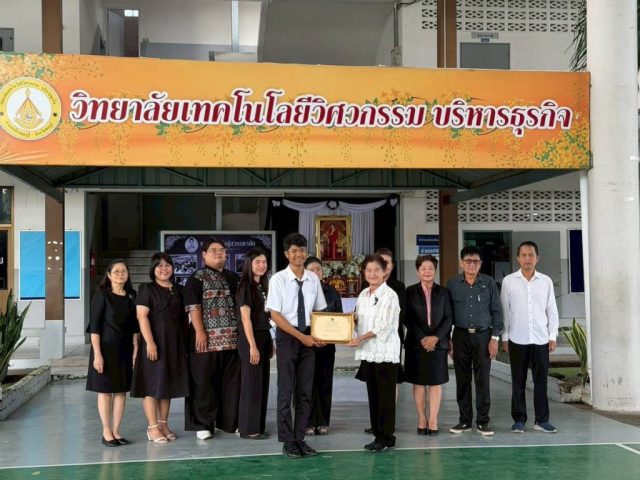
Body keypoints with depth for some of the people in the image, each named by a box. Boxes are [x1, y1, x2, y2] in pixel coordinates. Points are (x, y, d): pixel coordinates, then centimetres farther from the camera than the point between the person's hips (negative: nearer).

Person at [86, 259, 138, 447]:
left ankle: (116, 431, 14)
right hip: (106, 348, -5)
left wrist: (135, 350, 2)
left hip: (125, 349, 5)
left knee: (121, 391, 6)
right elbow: (94, 326, -10)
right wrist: (97, 354, -15)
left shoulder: (131, 296, 7)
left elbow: (134, 326, 10)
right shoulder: (102, 295, -6)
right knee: (105, 390, 1)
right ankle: (106, 432, 8)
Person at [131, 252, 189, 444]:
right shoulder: (147, 289, -4)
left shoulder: (177, 290, 14)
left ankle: (163, 423, 19)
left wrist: (185, 341, 12)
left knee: (169, 384, 10)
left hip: (175, 343, 6)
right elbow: (142, 316, -12)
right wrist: (150, 342, -20)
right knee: (153, 384, -4)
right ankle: (153, 427, 1)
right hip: (155, 342, -6)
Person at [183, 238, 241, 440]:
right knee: (204, 382, 1)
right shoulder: (197, 278, -1)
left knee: (231, 381, 8)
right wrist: (199, 332, -16)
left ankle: (229, 421, 19)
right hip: (207, 338, -5)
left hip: (232, 338, 5)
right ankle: (203, 424, 9)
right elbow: (193, 307, -8)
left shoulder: (233, 278, 15)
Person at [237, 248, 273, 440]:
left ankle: (258, 426, 19)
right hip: (250, 339, -8)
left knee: (262, 383, 11)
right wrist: (252, 345, -20)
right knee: (251, 384, -2)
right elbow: (245, 317, -16)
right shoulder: (245, 285, -10)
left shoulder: (262, 286, 13)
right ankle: (248, 428, 6)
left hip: (263, 337, 8)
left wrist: (269, 343, 13)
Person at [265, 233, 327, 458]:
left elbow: (320, 311, 12)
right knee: (286, 390, 1)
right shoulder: (278, 279, -8)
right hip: (287, 336, -4)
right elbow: (275, 314, -11)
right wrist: (301, 336, -14)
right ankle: (288, 441, 11)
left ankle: (300, 438, 18)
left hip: (309, 337, 4)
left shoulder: (313, 279, 4)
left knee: (305, 390, 8)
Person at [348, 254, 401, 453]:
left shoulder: (389, 295, -8)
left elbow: (384, 327, -14)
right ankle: (378, 434, 18)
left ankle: (387, 437, 6)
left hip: (385, 352, -7)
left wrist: (361, 338, -19)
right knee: (373, 395, 10)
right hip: (367, 352, 7)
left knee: (386, 395, -1)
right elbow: (358, 320, 17)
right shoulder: (363, 295, 13)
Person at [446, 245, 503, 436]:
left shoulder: (489, 283, 2)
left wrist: (495, 337, -2)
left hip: (483, 336, -1)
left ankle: (483, 422, 8)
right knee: (462, 380, 5)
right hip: (460, 336, 1)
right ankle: (465, 420, 15)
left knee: (482, 380, 0)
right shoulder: (452, 284, 4)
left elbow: (497, 311, 3)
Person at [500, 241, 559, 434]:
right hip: (517, 339, -1)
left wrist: (553, 336, 2)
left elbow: (552, 311, 7)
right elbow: (505, 311, 3)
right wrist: (504, 337, 1)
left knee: (541, 381, 4)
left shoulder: (546, 281, 5)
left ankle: (541, 420, 14)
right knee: (518, 382, 5)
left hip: (541, 339, 1)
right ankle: (519, 420, 13)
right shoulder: (509, 281, 1)